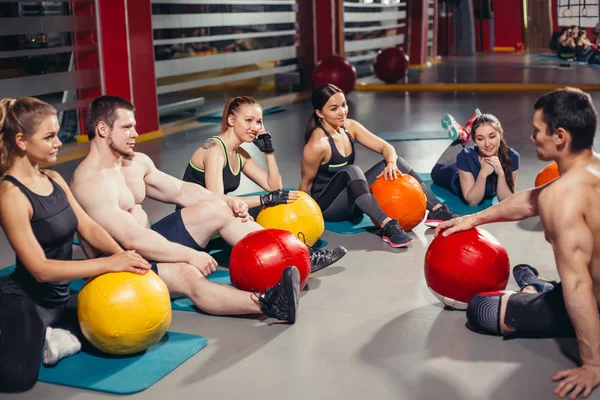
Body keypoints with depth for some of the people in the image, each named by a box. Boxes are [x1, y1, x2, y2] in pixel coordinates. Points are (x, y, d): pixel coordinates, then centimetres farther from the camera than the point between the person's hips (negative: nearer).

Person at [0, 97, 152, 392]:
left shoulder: (54, 180, 5)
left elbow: (88, 227, 5)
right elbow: (40, 268, -24)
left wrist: (122, 255, -14)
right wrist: (110, 264, -26)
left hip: (58, 299, 8)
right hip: (25, 302, -8)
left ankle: (57, 338, 9)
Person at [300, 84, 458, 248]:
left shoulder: (349, 126, -2)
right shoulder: (318, 144, -24)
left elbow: (386, 147, 0)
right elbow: (306, 182, -13)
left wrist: (391, 164, -21)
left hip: (353, 202, 8)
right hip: (327, 206, -8)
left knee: (395, 161, -3)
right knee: (351, 171, -36)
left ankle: (437, 211, -7)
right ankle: (388, 227, -45)